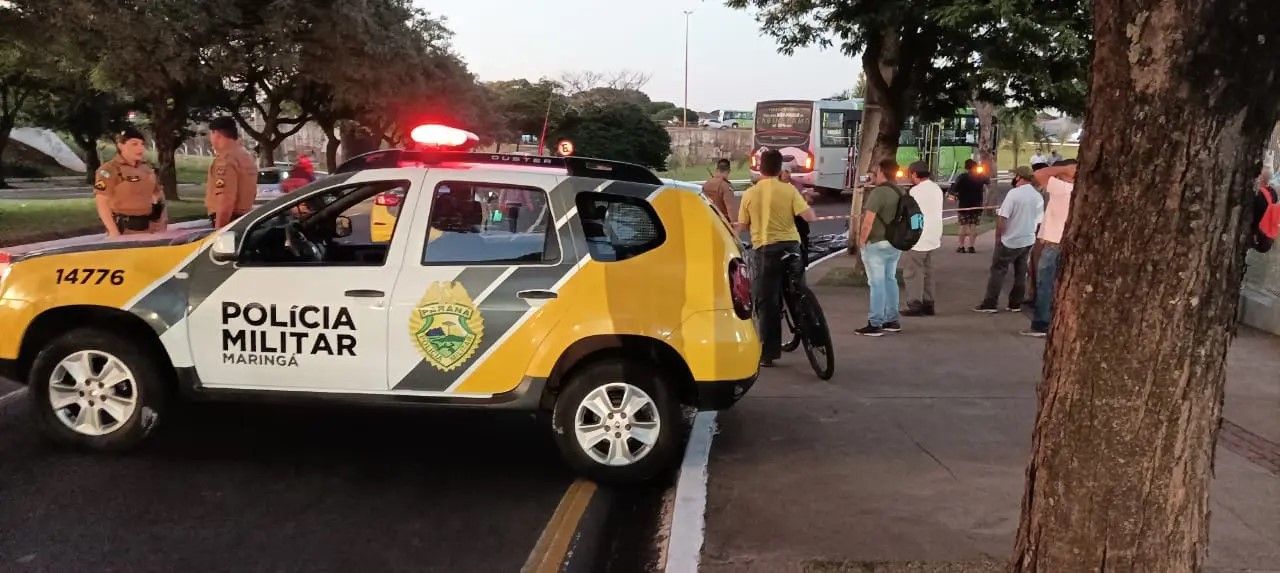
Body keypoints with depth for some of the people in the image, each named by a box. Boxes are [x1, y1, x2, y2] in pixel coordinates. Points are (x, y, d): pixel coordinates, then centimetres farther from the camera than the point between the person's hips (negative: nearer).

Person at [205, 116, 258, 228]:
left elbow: (226, 201, -25)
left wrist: (218, 231, -24)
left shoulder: (225, 159, -16)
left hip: (230, 222, -10)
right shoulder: (245, 156, 17)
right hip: (244, 219, 10)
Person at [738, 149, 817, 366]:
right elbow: (808, 216, -9)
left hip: (765, 249, -1)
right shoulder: (788, 190, -3)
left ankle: (768, 354, 3)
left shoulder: (750, 194, -1)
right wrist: (805, 204, 12)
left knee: (767, 303, 3)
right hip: (791, 246, 1)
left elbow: (742, 226, 6)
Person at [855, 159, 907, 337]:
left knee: (877, 283, -6)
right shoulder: (901, 193, 10)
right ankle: (892, 320, 21)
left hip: (876, 244, -9)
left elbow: (868, 221, -23)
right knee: (890, 280, 16)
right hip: (895, 244, 9)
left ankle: (875, 324, -4)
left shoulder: (878, 192, -18)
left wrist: (862, 240, -13)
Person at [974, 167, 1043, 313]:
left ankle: (989, 304, -2)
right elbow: (1038, 220, 12)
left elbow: (1002, 218, -17)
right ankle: (1016, 304, 15)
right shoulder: (1038, 196, 4)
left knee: (998, 271, -1)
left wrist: (998, 236, -5)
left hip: (1010, 241, -6)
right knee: (1020, 273, 12)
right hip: (1028, 240, 6)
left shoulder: (1014, 193, -16)